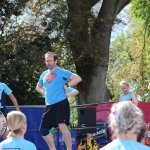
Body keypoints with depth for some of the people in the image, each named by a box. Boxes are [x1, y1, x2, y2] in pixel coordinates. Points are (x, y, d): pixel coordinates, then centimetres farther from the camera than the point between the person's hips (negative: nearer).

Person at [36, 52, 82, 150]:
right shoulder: (44, 74, 17)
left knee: (62, 126, -20)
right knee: (43, 129, 5)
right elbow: (38, 87, 34)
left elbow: (78, 78, -9)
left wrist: (67, 85, -13)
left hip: (61, 103, -7)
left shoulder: (62, 72, -1)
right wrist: (43, 91, 13)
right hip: (49, 105, 7)